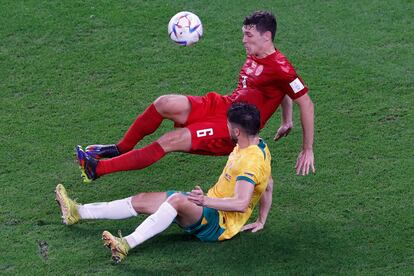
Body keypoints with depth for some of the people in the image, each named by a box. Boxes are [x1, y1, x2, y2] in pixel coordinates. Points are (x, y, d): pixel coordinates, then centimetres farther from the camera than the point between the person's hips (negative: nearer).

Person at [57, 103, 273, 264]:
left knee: (178, 199, -38)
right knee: (141, 201, 6)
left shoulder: (251, 162, -24)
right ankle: (77, 212, 11)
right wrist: (261, 221, 17)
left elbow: (241, 204, -35)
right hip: (210, 207, 10)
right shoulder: (258, 146, 8)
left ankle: (126, 245, -48)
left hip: (219, 224, -10)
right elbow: (268, 186, 18)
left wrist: (206, 201, -40)